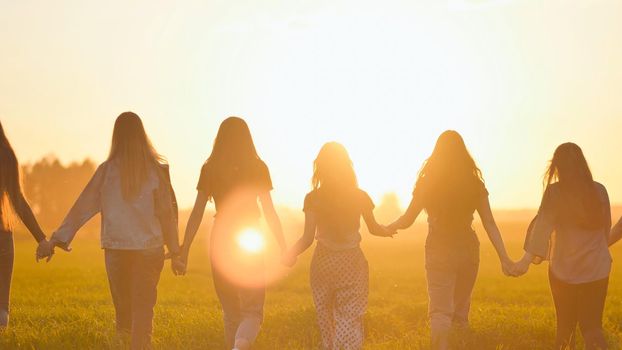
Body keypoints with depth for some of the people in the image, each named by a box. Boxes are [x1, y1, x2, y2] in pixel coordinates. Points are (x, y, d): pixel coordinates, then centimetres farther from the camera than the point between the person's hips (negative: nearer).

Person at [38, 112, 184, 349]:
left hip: (115, 248, 1)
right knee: (143, 308, 3)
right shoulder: (156, 170, -3)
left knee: (123, 306, 13)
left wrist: (59, 238, 6)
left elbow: (82, 207, 0)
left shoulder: (106, 170, -1)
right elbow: (167, 213, 0)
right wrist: (175, 251, 6)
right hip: (150, 248, -1)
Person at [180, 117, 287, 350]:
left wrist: (184, 249, 3)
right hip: (250, 243, -2)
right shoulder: (257, 167, -3)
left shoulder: (209, 169, 2)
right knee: (253, 312, 0)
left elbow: (197, 213, -1)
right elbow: (269, 212, -5)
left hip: (220, 241, 2)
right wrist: (284, 248, 2)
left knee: (230, 312, 15)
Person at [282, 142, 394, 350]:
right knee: (350, 324, -1)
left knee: (326, 322, 16)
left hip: (323, 263, 0)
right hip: (352, 263, 0)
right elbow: (374, 229, 11)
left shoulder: (313, 199, -8)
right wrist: (389, 231, 32)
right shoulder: (359, 196, -4)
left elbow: (307, 238, -12)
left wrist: (290, 255, 4)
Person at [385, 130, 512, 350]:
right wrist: (504, 258, -1)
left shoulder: (427, 184, -6)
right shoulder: (474, 184, -1)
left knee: (440, 310, -3)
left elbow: (407, 220, -2)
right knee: (460, 307, 17)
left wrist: (384, 229, 16)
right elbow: (490, 224, -3)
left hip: (439, 252, -3)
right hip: (468, 250, 3)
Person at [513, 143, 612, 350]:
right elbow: (606, 228, 13)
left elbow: (542, 225, -17)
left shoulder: (555, 191, -7)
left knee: (565, 325, 13)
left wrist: (528, 258, -22)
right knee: (592, 325, 4)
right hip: (597, 268, 2)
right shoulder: (599, 190, 3)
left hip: (564, 268, -2)